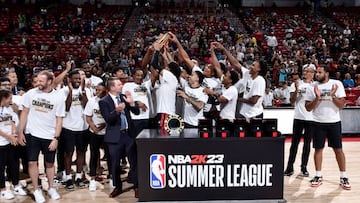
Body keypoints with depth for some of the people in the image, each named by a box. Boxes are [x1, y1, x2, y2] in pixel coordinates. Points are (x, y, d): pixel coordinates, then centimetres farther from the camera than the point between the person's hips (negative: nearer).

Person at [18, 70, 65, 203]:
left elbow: (59, 119, -5)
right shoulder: (31, 93, -5)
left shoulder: (58, 97, -8)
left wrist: (56, 138, -10)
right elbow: (25, 113, 2)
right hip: (32, 134, 1)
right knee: (32, 162, 3)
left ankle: (51, 188, 29)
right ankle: (36, 190, 19)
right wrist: (20, 132, -1)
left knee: (50, 163, 12)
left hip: (49, 136, -1)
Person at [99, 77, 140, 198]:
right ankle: (117, 187, 26)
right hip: (115, 136, -3)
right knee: (115, 164, 9)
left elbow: (137, 112, 4)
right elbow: (108, 120, -15)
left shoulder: (124, 97, 6)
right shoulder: (104, 102, -6)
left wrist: (131, 103, -13)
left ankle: (137, 187, 17)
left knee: (134, 162, 5)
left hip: (129, 134, 3)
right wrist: (116, 111, -31)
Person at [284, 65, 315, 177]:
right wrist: (296, 90, -16)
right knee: (294, 142, 3)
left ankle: (304, 167, 16)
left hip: (311, 118, 1)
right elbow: (292, 101, -2)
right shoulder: (297, 84, 3)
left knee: (307, 143, 7)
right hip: (298, 117, -1)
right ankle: (290, 167, 9)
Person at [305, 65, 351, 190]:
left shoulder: (337, 84, -4)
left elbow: (341, 105, -6)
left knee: (338, 149, 4)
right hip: (318, 122, 1)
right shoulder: (313, 87, 0)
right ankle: (318, 176, 14)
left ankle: (343, 177, 14)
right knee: (318, 148, 4)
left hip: (334, 122, -1)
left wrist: (333, 95, -21)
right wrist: (317, 98, -17)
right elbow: (308, 108, -2)